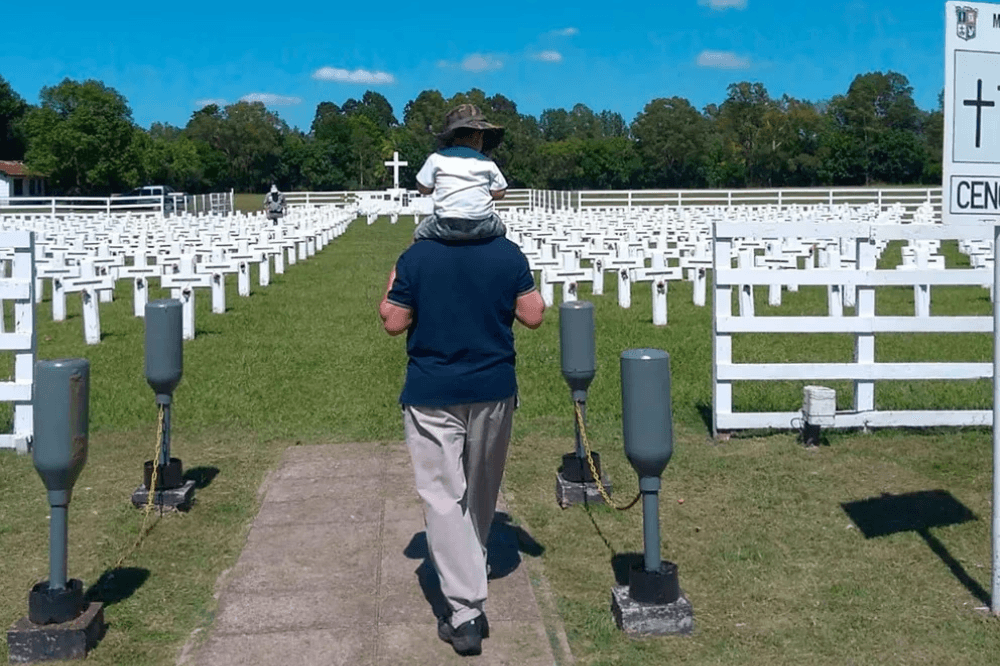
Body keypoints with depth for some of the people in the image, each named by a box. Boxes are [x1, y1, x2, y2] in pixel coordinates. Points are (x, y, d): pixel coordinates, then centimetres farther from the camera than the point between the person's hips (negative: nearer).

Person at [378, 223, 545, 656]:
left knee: (443, 497, 0)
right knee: (481, 492, 21)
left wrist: (393, 283, 10)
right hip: (493, 390, 3)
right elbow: (533, 316, -1)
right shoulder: (509, 254, -6)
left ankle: (466, 612, -6)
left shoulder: (415, 258, -11)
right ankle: (470, 576, 41)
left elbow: (393, 323, -5)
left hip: (432, 396, -3)